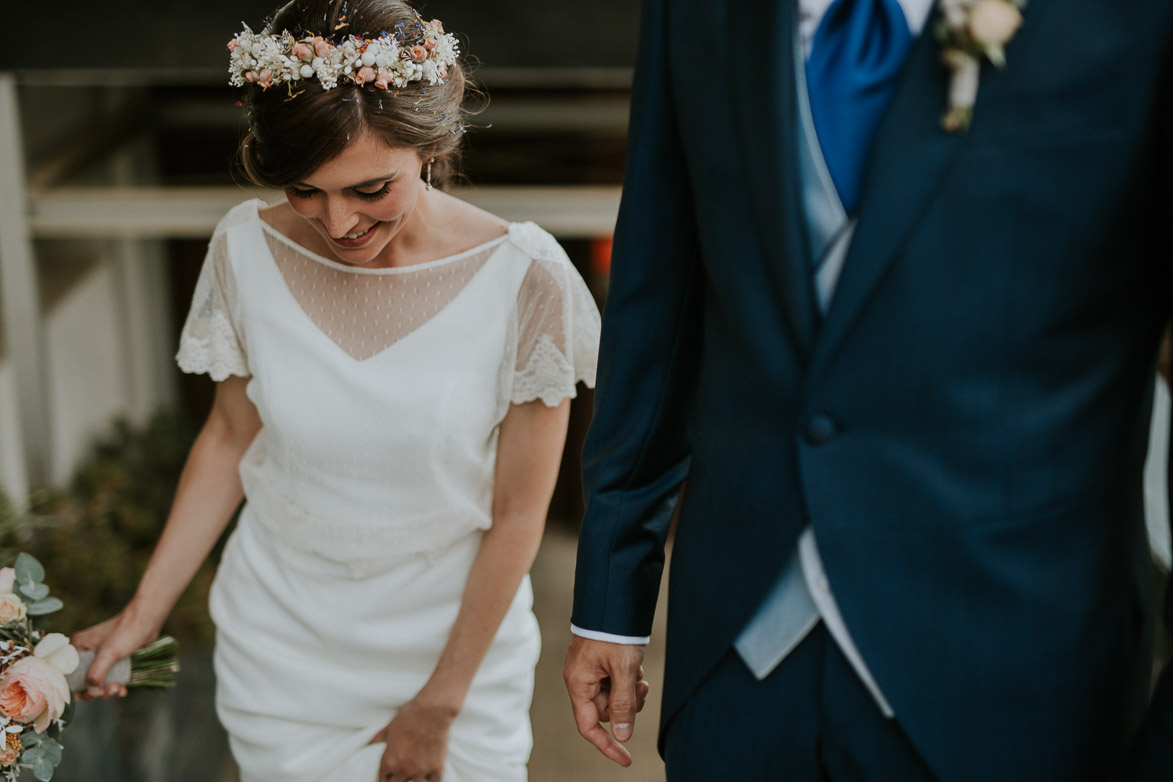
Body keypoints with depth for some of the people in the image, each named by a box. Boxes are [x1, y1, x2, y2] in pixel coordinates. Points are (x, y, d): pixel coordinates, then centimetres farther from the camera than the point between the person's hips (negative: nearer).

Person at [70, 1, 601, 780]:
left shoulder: (522, 279, -20)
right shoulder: (247, 252, -11)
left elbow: (518, 513, -13)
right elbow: (230, 439, 3)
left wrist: (439, 707, -8)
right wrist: (143, 612, 1)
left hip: (457, 636, -1)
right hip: (282, 643, 2)